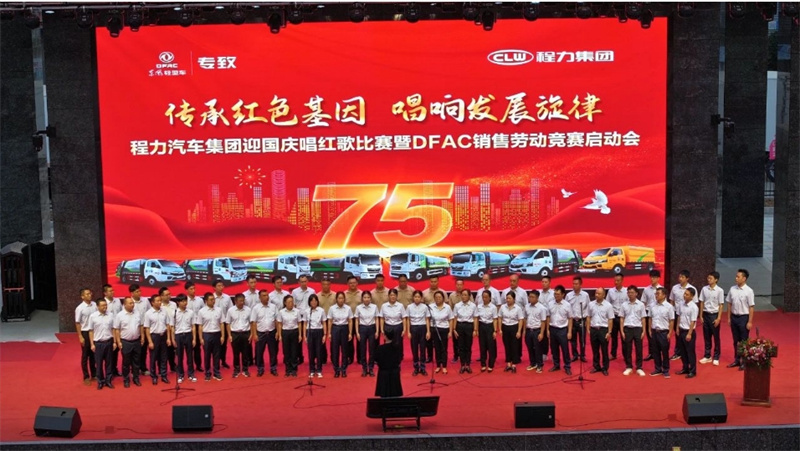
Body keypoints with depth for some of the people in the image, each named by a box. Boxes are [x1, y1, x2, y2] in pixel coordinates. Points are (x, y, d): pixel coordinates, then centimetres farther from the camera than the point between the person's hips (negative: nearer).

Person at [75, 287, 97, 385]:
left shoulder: (95, 305, -3)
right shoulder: (79, 308, -13)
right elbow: (77, 323, -9)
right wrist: (80, 336, -11)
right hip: (85, 332, -4)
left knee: (94, 354, 15)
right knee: (85, 355, 7)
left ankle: (94, 374, 29)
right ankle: (86, 377, 18)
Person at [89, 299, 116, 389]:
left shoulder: (110, 316, 0)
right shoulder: (93, 316, -6)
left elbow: (113, 329, 6)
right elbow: (91, 331, -2)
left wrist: (114, 342, 4)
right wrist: (92, 344, -4)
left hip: (109, 342, 2)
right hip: (98, 343, -2)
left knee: (108, 362, 10)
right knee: (99, 363, 6)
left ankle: (108, 380, 20)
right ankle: (100, 381, 17)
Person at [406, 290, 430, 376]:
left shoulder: (425, 307, -2)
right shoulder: (409, 307, -1)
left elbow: (427, 320, 1)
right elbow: (408, 320, 4)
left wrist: (428, 331, -3)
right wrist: (408, 332, -1)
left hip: (422, 328, -1)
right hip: (413, 328, 1)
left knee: (423, 348, 3)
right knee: (414, 349, 5)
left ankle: (422, 368, 11)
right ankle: (416, 368, 14)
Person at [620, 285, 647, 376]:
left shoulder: (641, 304, 1)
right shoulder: (624, 305, 4)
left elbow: (643, 319, 3)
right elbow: (622, 319, 7)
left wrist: (643, 331, -2)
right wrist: (622, 331, 1)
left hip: (638, 328, -1)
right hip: (627, 328, 1)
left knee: (639, 349, 2)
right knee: (627, 349, 4)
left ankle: (639, 368, 11)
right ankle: (628, 367, 16)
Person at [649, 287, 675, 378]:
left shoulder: (669, 307, -9)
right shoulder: (653, 306, 5)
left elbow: (671, 321, -8)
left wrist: (669, 333, -11)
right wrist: (650, 330, 8)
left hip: (664, 332, -5)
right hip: (654, 332, 5)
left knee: (665, 352, 4)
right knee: (655, 351, 11)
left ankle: (666, 370, 15)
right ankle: (658, 369, 22)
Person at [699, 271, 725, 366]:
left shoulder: (720, 290, -9)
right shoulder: (704, 289, 1)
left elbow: (721, 305, -7)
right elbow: (702, 303, 6)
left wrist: (718, 318, -11)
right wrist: (701, 316, 4)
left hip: (714, 315, -3)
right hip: (706, 314, 3)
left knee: (716, 337, 5)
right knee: (706, 336, 10)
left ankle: (716, 357, 14)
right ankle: (707, 356, 20)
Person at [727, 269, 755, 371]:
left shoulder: (748, 291, -13)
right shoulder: (732, 289, 1)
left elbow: (751, 307, -12)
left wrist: (750, 322, -13)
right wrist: (729, 318, 8)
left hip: (744, 317, -5)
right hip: (734, 317, 5)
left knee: (744, 341, 4)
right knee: (736, 341, 15)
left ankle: (744, 362, 14)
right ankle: (737, 360, 26)